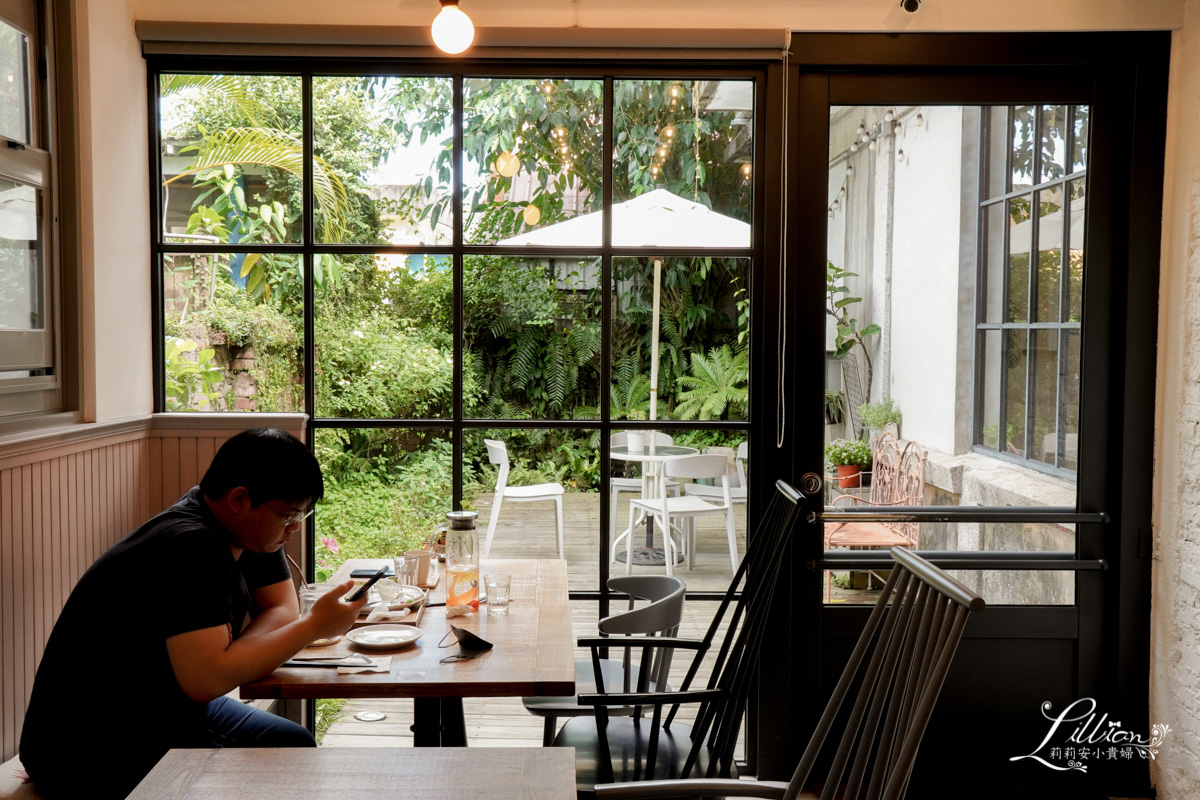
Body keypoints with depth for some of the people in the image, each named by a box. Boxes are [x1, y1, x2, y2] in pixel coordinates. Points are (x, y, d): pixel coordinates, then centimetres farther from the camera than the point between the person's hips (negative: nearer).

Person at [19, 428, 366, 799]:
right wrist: (315, 626, -27)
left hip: (173, 706, 9)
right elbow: (207, 680, -35)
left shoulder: (251, 529, -1)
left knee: (296, 746, 5)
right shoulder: (191, 547, -29)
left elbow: (282, 610, 2)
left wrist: (231, 657, -19)